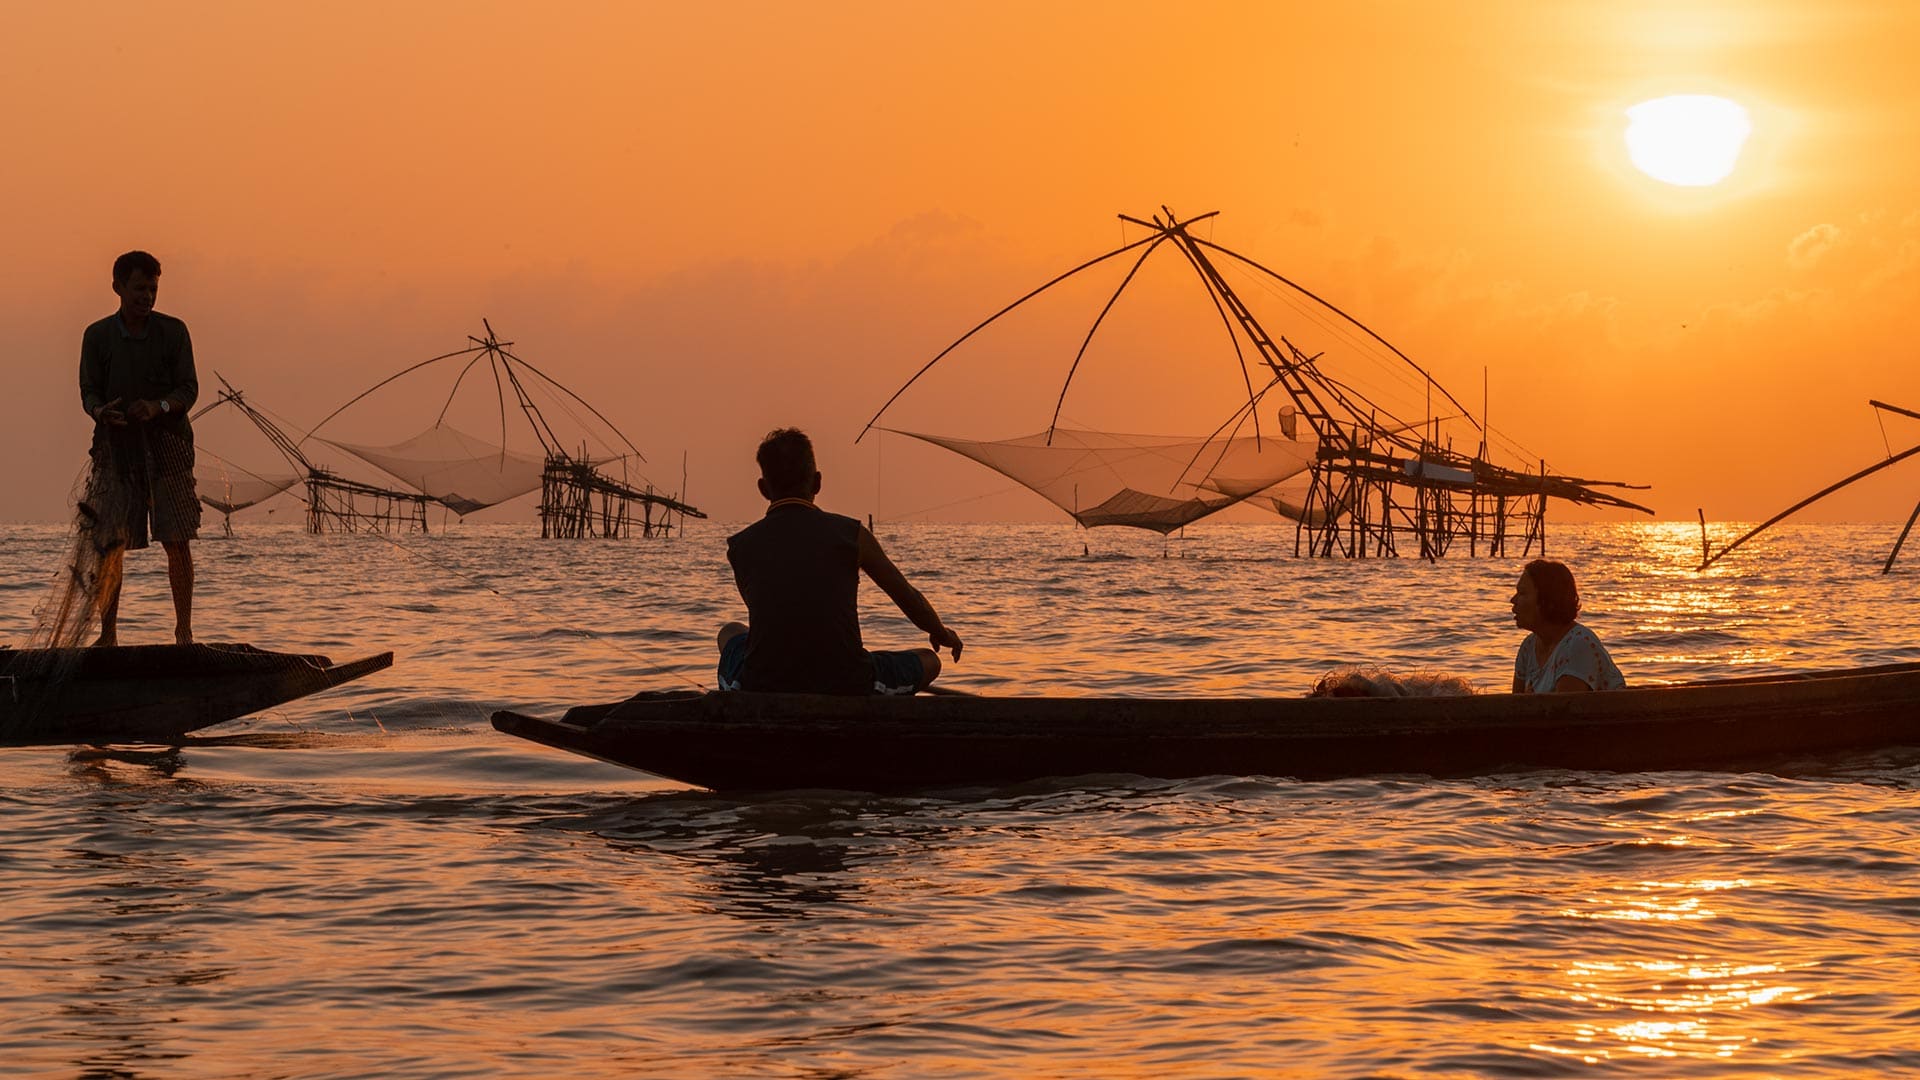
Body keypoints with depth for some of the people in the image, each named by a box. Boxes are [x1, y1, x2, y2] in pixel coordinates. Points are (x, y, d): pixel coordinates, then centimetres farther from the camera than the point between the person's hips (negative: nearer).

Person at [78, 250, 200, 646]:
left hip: (166, 440, 0)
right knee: (110, 543, -3)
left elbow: (189, 389, 0)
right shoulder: (97, 336, 4)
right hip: (116, 445, 0)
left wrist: (158, 407, -20)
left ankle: (184, 630, 3)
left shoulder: (173, 331, 3)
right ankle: (107, 633, 3)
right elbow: (89, 390, 2)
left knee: (176, 540, -4)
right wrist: (101, 412, -22)